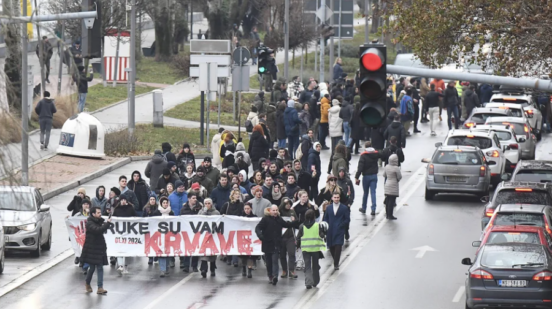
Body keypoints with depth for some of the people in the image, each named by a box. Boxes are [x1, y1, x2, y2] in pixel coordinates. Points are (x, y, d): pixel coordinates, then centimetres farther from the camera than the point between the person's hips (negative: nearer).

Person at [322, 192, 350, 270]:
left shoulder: (344, 208, 2)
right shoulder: (328, 207, 11)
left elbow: (347, 219, 2)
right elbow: (325, 219, 16)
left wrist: (341, 226, -8)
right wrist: (327, 226, -1)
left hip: (339, 231, -3)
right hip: (330, 231, 3)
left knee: (338, 247, -13)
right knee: (331, 248, 4)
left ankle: (336, 264, -9)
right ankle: (336, 262, 23)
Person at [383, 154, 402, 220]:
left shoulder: (387, 167, 1)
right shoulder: (396, 168, -19)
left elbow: (384, 175, 12)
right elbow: (399, 177, -13)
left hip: (387, 185, 7)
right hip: (393, 186, -7)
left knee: (388, 200, 14)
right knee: (392, 201, -3)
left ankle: (387, 214, 21)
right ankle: (390, 215, -2)